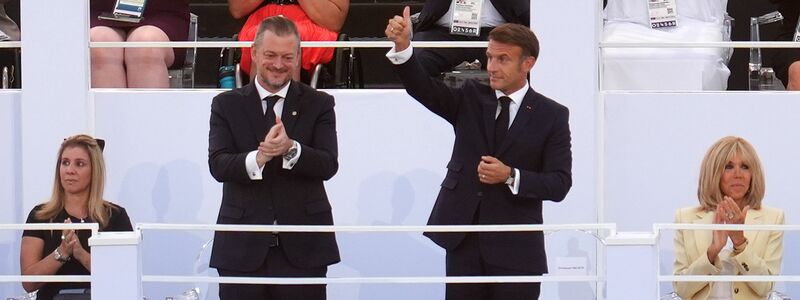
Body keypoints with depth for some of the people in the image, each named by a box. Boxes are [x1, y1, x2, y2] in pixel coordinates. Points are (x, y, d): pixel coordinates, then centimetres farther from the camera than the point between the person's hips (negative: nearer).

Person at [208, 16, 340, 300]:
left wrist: (290, 149, -26)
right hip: (243, 246, 1)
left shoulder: (318, 104, 6)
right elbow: (218, 165, -6)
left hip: (302, 246, 0)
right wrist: (259, 157, -26)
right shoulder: (226, 105, 7)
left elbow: (328, 165, -6)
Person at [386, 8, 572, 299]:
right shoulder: (470, 99, 9)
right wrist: (402, 47, -24)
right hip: (464, 240, 2)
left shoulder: (551, 115, 1)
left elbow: (559, 184, -4)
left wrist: (511, 176, -18)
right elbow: (423, 88, -7)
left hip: (516, 247, -2)